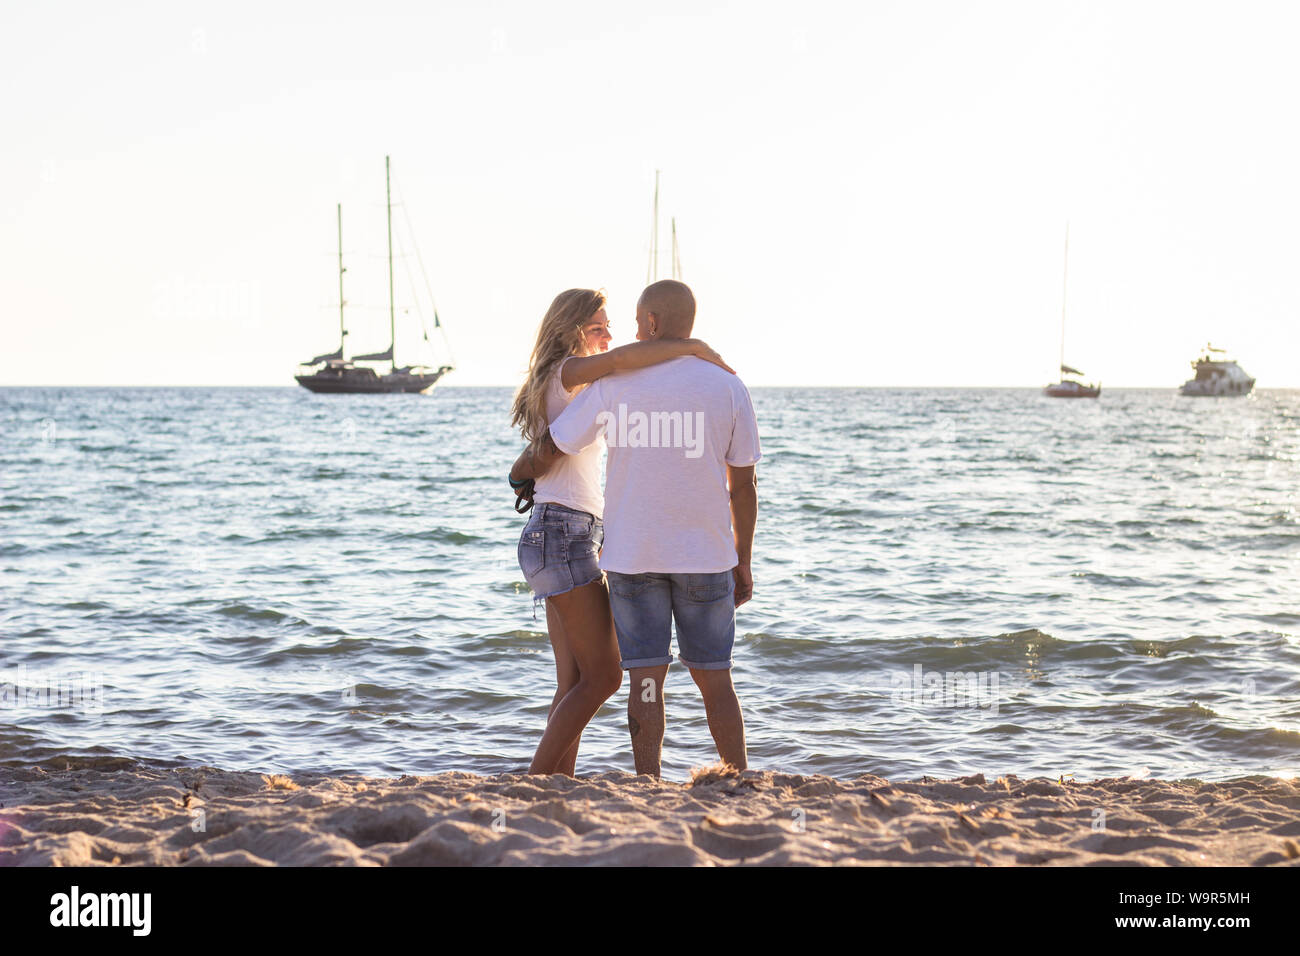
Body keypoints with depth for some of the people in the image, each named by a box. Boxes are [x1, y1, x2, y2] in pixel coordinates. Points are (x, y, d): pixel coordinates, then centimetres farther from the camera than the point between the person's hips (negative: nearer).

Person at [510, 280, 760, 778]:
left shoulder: (611, 385, -3)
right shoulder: (729, 390, -1)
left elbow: (548, 452, 4)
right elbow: (743, 486, 2)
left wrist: (519, 472, 27)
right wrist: (743, 562, 11)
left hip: (632, 555, 0)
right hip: (706, 556, 1)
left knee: (646, 678, 3)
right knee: (715, 679, 9)